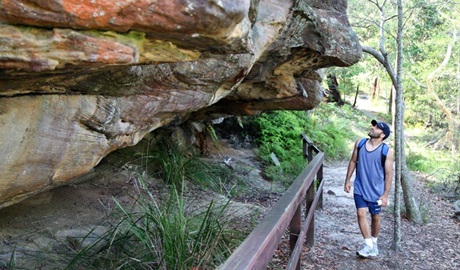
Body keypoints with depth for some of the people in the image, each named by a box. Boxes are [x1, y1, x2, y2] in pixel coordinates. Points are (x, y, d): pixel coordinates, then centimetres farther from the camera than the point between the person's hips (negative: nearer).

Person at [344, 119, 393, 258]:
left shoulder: (387, 151, -12)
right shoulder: (360, 143, -2)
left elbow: (389, 174, -9)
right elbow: (353, 162, 9)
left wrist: (385, 195, -11)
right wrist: (347, 180, 8)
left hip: (376, 190, -2)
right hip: (360, 188, 2)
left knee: (375, 217, 12)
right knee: (361, 214, -8)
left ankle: (374, 242, 33)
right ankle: (368, 244, 1)